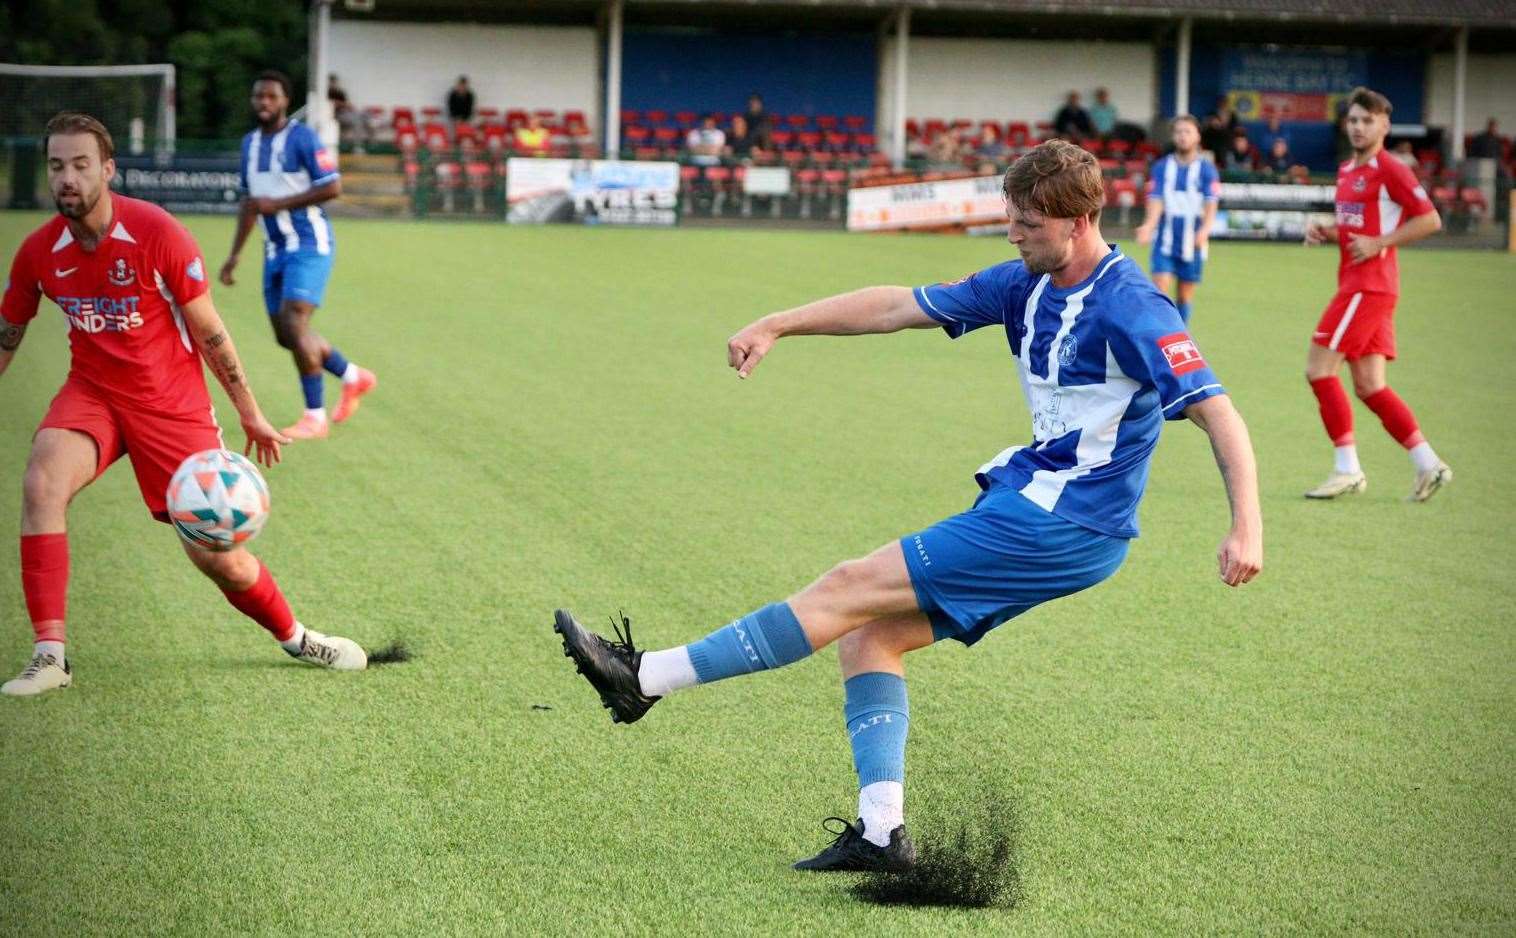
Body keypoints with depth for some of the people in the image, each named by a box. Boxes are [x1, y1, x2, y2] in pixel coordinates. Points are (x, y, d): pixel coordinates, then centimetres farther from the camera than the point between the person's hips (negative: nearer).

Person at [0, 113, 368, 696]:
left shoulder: (158, 234, -17)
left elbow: (208, 331, -7)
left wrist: (249, 414, 0)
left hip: (171, 403, -2)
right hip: (91, 393, 2)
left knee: (219, 558, -3)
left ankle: (295, 637, 27)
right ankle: (49, 655, -25)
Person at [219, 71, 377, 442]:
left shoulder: (302, 138, -10)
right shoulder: (250, 143, 13)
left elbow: (332, 187, -16)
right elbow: (249, 202, 21)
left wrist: (279, 204, -19)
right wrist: (234, 255, 19)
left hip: (309, 244, -8)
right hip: (275, 248, 8)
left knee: (293, 324, -18)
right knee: (286, 336, 9)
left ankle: (315, 418, -10)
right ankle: (354, 377, 31)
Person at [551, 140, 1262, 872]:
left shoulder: (1131, 310, -16)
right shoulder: (1024, 285, 9)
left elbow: (1218, 413, -19)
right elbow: (902, 306, 13)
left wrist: (1247, 529, -30)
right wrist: (779, 325, 10)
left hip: (1061, 529, -9)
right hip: (1028, 505, 9)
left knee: (850, 591, -9)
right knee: (869, 636, 4)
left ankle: (648, 678, -7)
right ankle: (882, 833, -3)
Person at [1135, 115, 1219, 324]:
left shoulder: (1207, 169, 0)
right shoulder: (1161, 168, 3)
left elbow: (1211, 204, -8)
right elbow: (1156, 201, -4)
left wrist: (1205, 229, -28)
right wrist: (1149, 225, -25)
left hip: (1192, 243, 0)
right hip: (1164, 241, 0)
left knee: (1185, 294, 8)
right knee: (1160, 289, -12)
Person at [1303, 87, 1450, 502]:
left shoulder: (1390, 171, -9)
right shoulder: (1346, 171, 16)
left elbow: (1430, 219, -12)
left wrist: (1378, 243, -17)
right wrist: (1325, 232, 8)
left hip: (1369, 285, -9)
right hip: (1355, 285, 9)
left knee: (1319, 368, -11)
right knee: (1370, 386, 6)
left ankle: (1347, 469, -6)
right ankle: (1428, 464, 9)